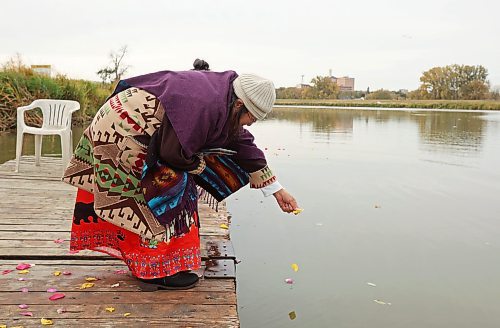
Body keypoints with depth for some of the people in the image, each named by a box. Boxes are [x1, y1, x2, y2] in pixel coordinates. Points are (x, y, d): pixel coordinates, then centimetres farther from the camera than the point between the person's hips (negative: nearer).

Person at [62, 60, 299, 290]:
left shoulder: (225, 100, 4)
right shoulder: (205, 105, -28)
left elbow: (244, 147, 10)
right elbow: (173, 153, -26)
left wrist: (277, 190, 15)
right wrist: (201, 166, -4)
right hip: (124, 130, -10)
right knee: (171, 187, -9)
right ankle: (157, 271, 3)